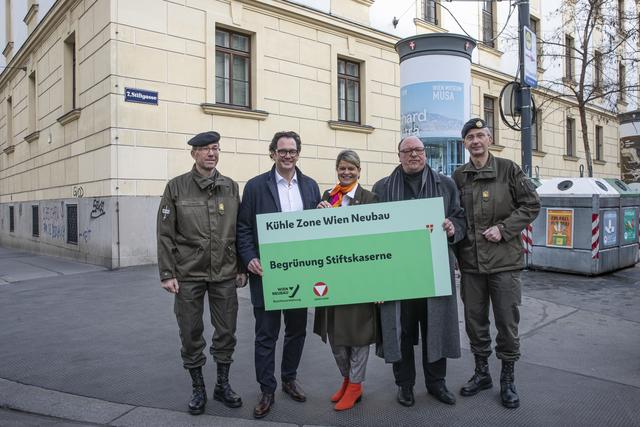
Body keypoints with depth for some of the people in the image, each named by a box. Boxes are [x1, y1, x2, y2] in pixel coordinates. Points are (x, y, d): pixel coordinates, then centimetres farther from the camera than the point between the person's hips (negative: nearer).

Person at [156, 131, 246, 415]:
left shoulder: (231, 187, 5)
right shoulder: (176, 187, -2)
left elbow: (239, 231, 8)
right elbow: (165, 234, -2)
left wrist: (242, 268, 6)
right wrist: (167, 273, -7)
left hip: (225, 274, 2)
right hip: (188, 274, -2)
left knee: (226, 332, 9)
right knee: (190, 334, 9)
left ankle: (223, 385, 29)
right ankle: (198, 388, 28)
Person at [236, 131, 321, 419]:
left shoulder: (310, 186, 8)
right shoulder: (256, 185, -2)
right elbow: (243, 227, -3)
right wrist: (250, 259, -14)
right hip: (266, 272, -3)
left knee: (297, 330, 16)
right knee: (266, 334, 6)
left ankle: (289, 379, 36)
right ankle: (267, 391, 21)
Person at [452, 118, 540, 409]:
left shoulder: (508, 169, 0)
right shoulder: (458, 176, 7)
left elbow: (531, 204, 0)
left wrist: (503, 229, -10)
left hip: (504, 259, -2)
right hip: (470, 261, 3)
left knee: (507, 321, 6)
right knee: (475, 320, 12)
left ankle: (508, 378, 25)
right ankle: (481, 372, 31)